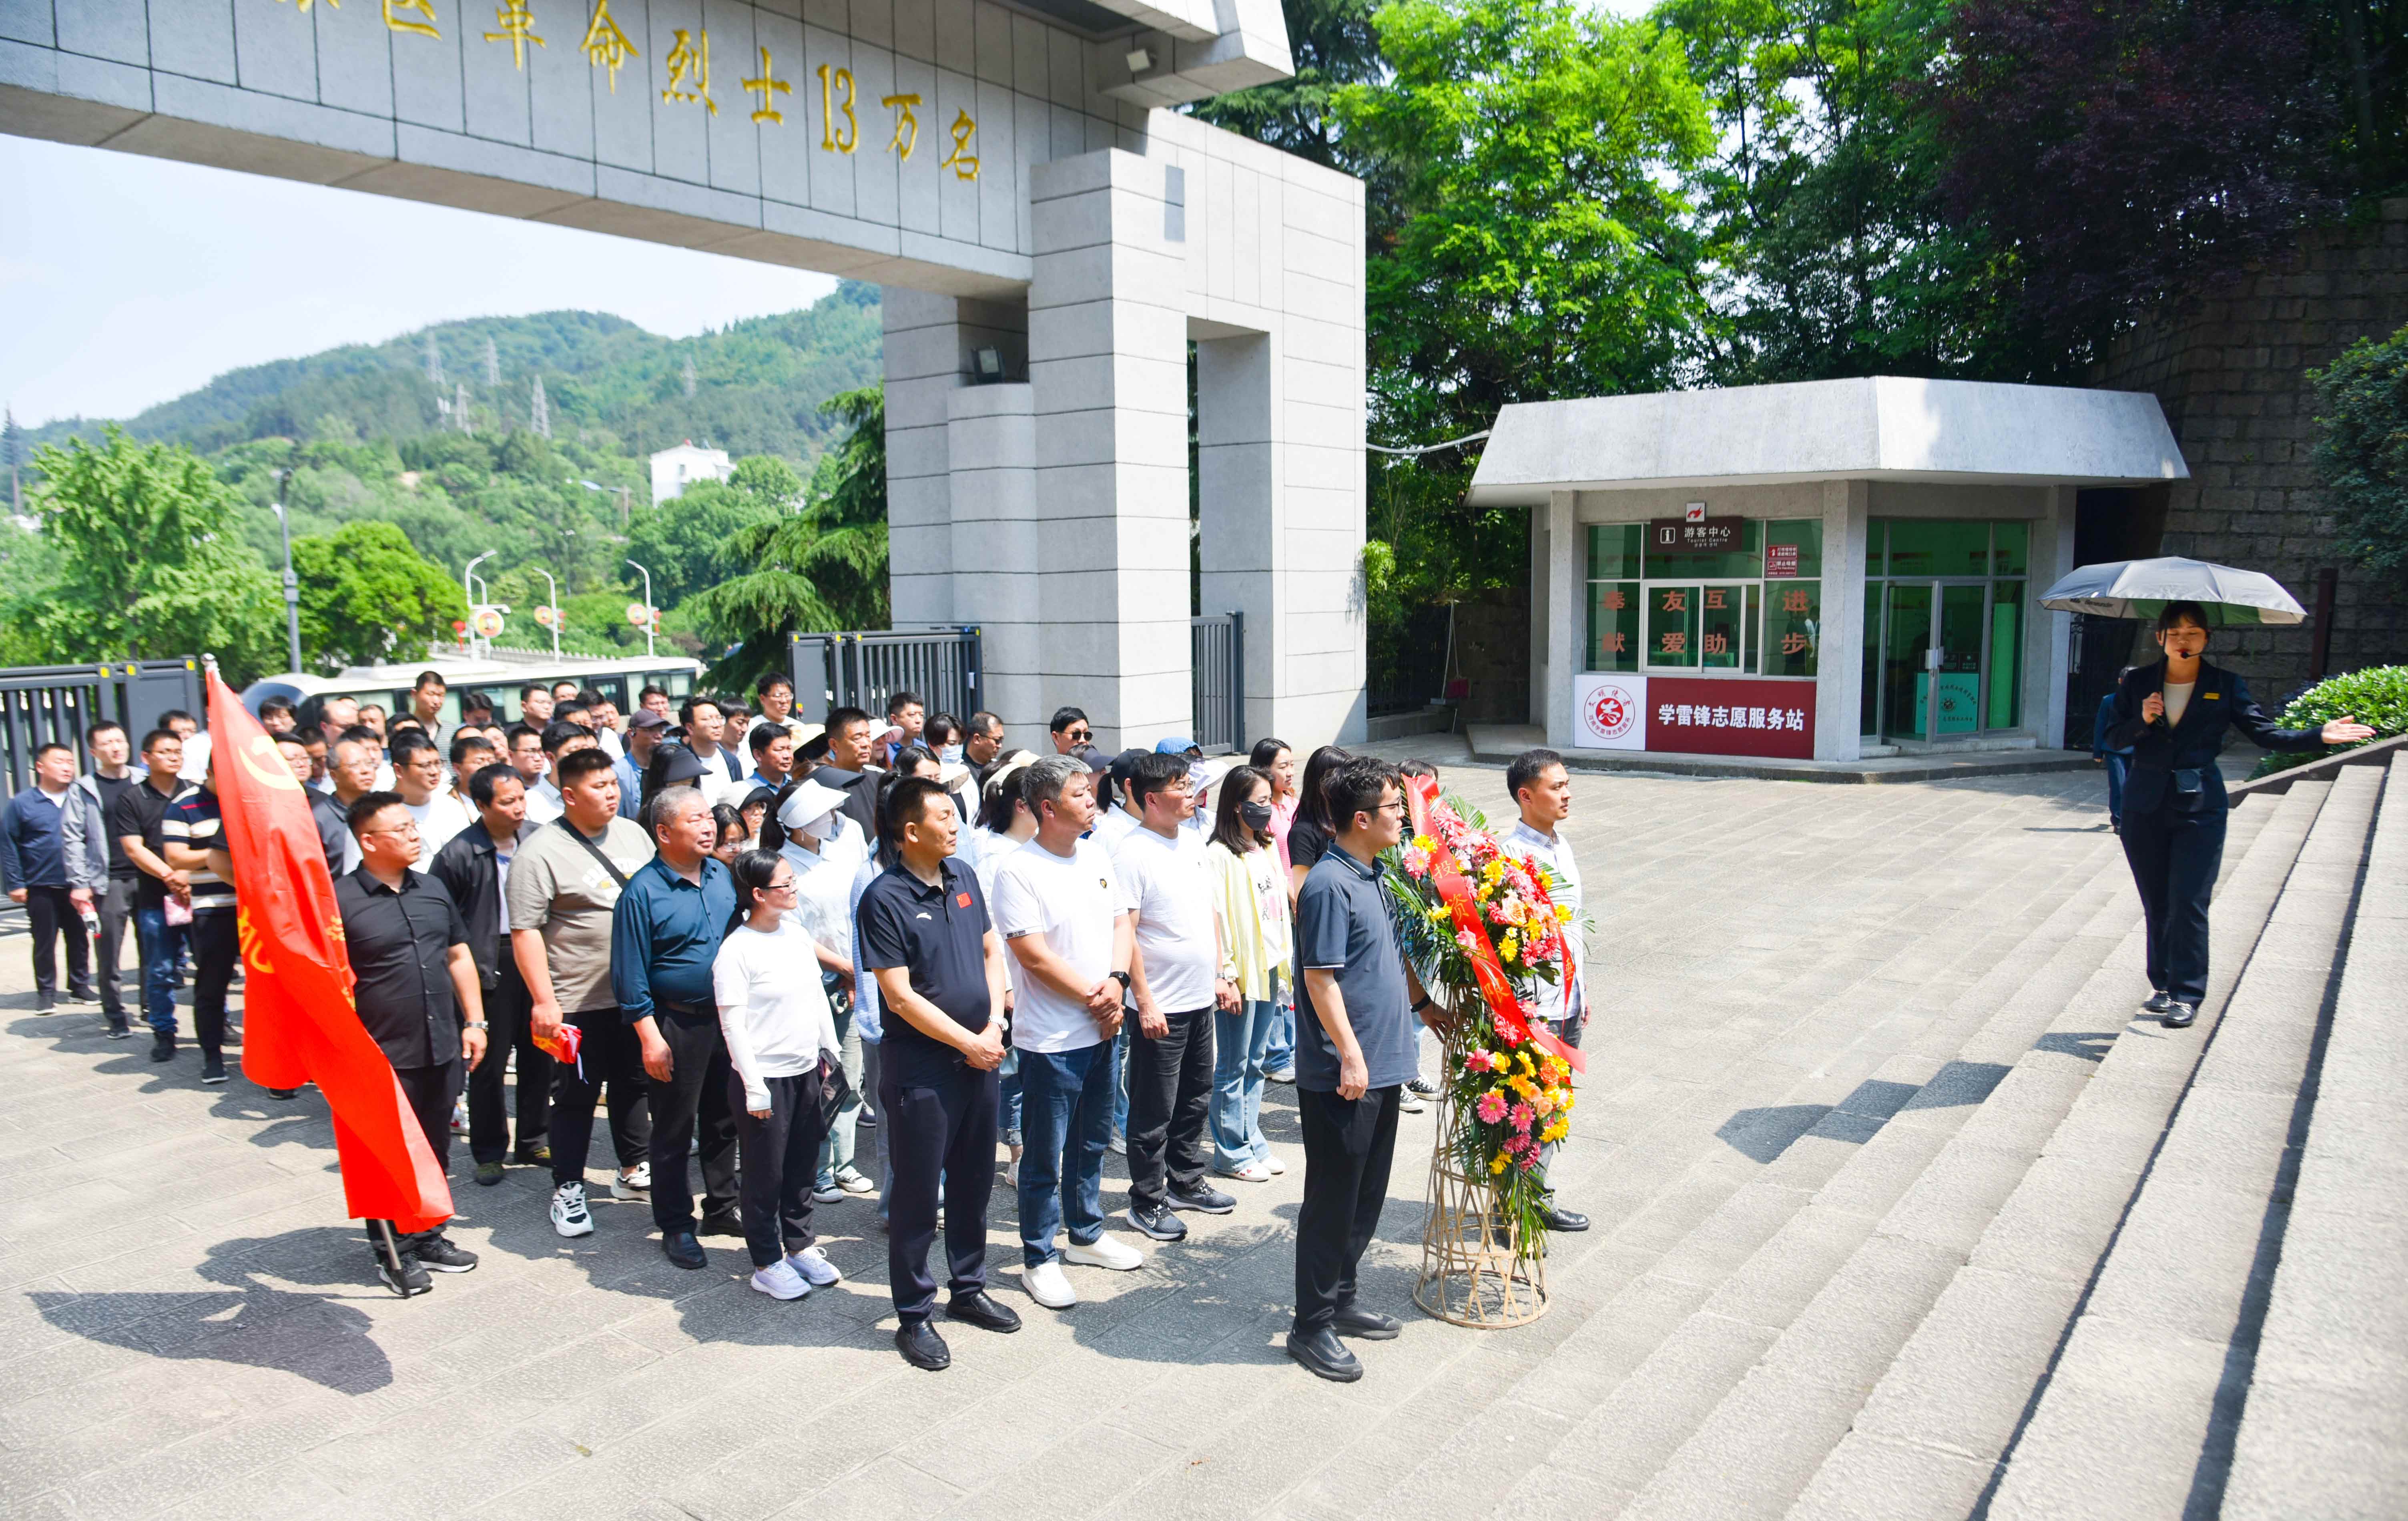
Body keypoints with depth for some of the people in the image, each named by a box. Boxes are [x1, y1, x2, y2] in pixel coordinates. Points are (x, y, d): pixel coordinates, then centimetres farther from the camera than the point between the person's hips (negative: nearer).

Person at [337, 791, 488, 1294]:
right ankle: (392, 1251, 22)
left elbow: (459, 956, 15)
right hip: (384, 1058, -6)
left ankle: (429, 1237, 32)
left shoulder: (433, 890, 8)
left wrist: (474, 1022, 9)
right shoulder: (341, 900, -11)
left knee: (435, 1152, 16)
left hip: (443, 1050, 6)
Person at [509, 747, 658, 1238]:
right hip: (578, 1001, -6)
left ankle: (635, 1170, 33)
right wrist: (544, 1001, -19)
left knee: (635, 1083, 18)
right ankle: (567, 1190, 18)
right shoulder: (540, 853, -13)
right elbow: (525, 932, -15)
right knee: (576, 1096, 5)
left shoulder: (632, 834, 6)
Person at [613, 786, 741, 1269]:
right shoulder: (643, 891, -14)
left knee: (725, 1121, 17)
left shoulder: (723, 876, 4)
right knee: (674, 1131, 7)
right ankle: (676, 1226, 20)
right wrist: (650, 1038, -15)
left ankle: (721, 1209, 32)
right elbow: (631, 974, -13)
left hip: (729, 1018, 6)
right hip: (678, 1025, -6)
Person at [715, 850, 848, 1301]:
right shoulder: (736, 951, -16)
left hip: (806, 1071, 7)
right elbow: (733, 1026, -16)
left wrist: (830, 1052, 14)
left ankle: (800, 1245, 33)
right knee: (766, 1175, 7)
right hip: (765, 1078, -6)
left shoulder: (797, 934, 5)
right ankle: (767, 1263, 20)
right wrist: (754, 1089, -16)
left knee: (804, 1167, 17)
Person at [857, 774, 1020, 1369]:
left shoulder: (963, 876, 5)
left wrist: (994, 1027, -1)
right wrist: (969, 1042, -12)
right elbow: (900, 997, -17)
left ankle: (968, 1289, 34)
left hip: (980, 1057, 7)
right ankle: (914, 1315, 18)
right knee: (918, 1193, 4)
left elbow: (992, 950, 12)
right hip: (920, 1066, -6)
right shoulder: (885, 899, -16)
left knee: (974, 1182, 17)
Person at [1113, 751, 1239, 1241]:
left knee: (1196, 1099, 19)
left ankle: (1186, 1181, 34)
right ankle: (1147, 1200, 17)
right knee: (1155, 1110, 4)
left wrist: (1221, 971, 14)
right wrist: (1144, 1002, -19)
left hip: (1201, 998, 8)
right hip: (1161, 1006, -8)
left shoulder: (1193, 840, 8)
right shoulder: (1132, 853, -16)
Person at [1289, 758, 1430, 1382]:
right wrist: (1350, 1054, -22)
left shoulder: (1373, 876, 11)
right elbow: (1321, 979, -21)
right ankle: (1312, 1326, 14)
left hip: (1382, 1067, 9)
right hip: (1342, 1075, -9)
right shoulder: (1329, 885, -19)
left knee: (1368, 1194, 18)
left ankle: (1341, 1300, 33)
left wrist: (1425, 1005, 26)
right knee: (1332, 1200, 1)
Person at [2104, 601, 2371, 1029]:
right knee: (2156, 904, 8)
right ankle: (2164, 985, 20)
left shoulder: (2224, 686, 3)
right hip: (2146, 805, 2)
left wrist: (2320, 736, -15)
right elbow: (2114, 739, 3)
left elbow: (2266, 733, -2)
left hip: (2200, 806, -2)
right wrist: (2142, 721, -16)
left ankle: (2187, 994, -2)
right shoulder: (2137, 682, 5)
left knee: (2189, 903, -8)